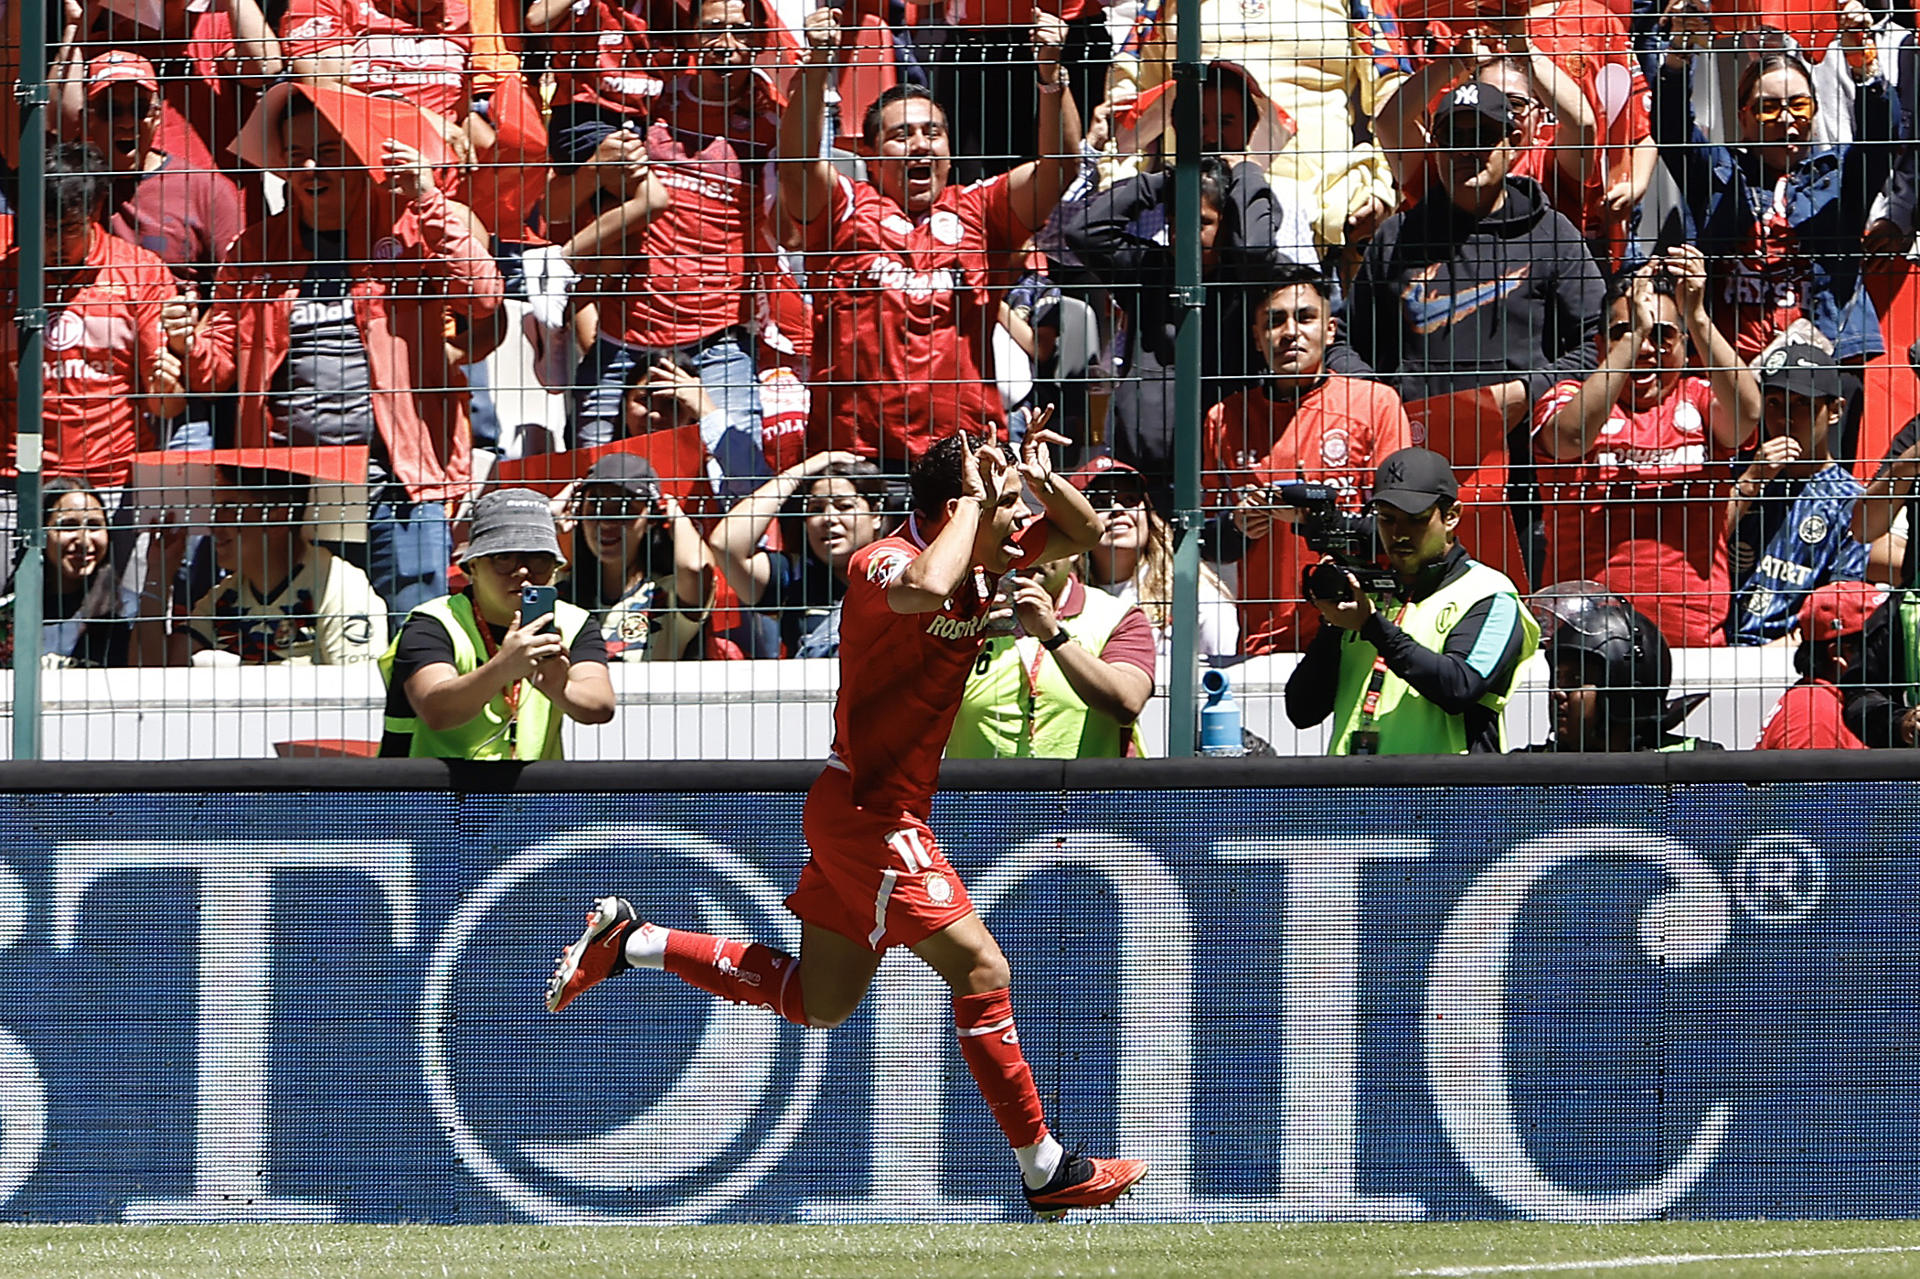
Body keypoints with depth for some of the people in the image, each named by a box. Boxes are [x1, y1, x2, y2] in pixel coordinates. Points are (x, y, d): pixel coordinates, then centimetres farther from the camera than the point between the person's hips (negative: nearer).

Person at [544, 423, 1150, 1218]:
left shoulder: (981, 562, 6)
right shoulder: (885, 563, -20)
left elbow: (1083, 535, 19)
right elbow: (922, 590, -46)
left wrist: (1042, 479, -3)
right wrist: (976, 503, -30)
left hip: (885, 814, 10)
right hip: (868, 809, -10)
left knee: (817, 1003, 16)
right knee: (980, 971, -11)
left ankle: (628, 943, 24)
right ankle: (1046, 1171, -6)